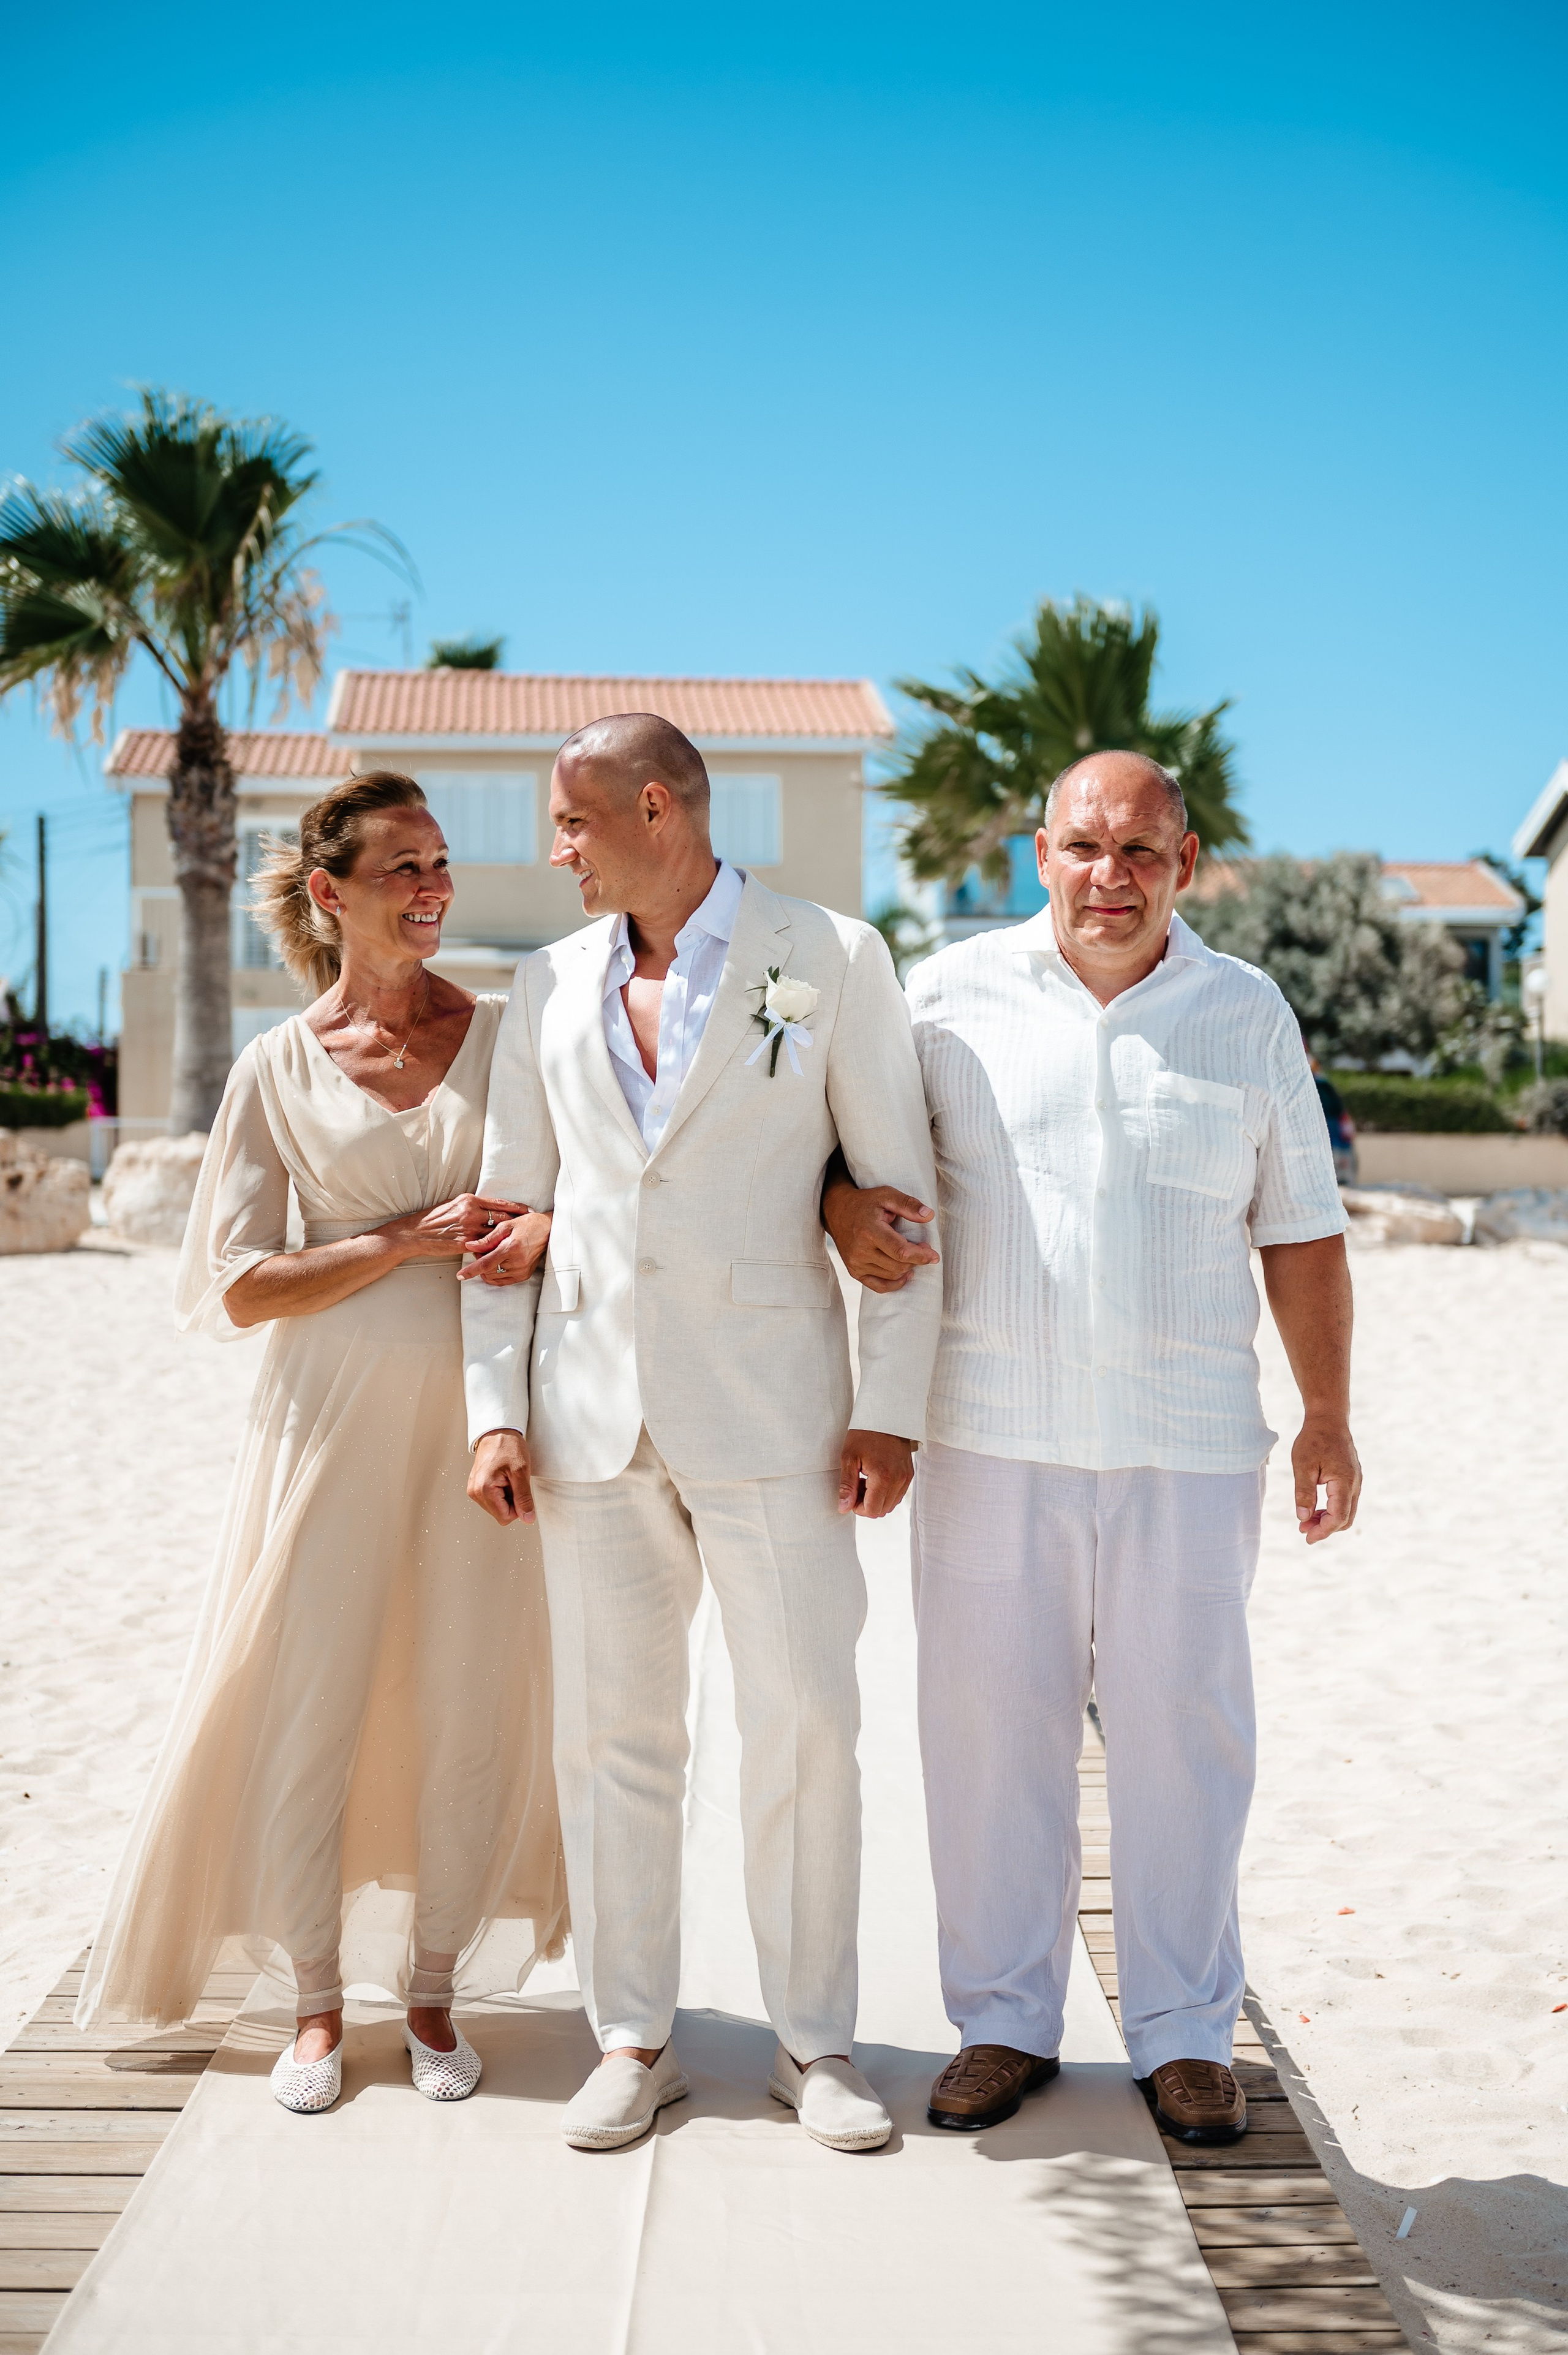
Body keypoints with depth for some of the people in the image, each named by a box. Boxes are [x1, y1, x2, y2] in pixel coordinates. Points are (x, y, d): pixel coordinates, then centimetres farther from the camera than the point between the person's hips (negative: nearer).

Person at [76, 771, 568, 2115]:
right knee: (310, 1704, 3)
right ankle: (318, 2003, 21)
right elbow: (241, 1288, -3)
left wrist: (541, 1229, -14)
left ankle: (434, 1993, 23)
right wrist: (410, 1241, -13)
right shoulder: (280, 1069, 1)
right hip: (336, 1415, -1)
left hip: (480, 1412, 1)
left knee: (472, 1708, 5)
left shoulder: (506, 1035, 4)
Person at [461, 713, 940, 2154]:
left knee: (805, 1727, 0)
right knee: (612, 1734, 6)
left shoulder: (831, 960, 1)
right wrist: (496, 1409, 4)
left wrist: (891, 1411, -6)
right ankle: (634, 2043, 19)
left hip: (769, 1405, -3)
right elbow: (508, 1206, 13)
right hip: (593, 1410, 3)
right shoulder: (552, 987, 11)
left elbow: (899, 1193, 0)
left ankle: (815, 2045, 15)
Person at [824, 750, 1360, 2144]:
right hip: (993, 1436, 0)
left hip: (1188, 1444, 0)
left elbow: (1301, 1234, 11)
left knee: (1184, 1730, 4)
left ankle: (1186, 2033, 19)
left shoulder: (1246, 1015, 8)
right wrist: (843, 1203, -10)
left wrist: (1329, 1417, 8)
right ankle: (1005, 2020, 21)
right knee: (991, 1722, 5)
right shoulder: (952, 996, 4)